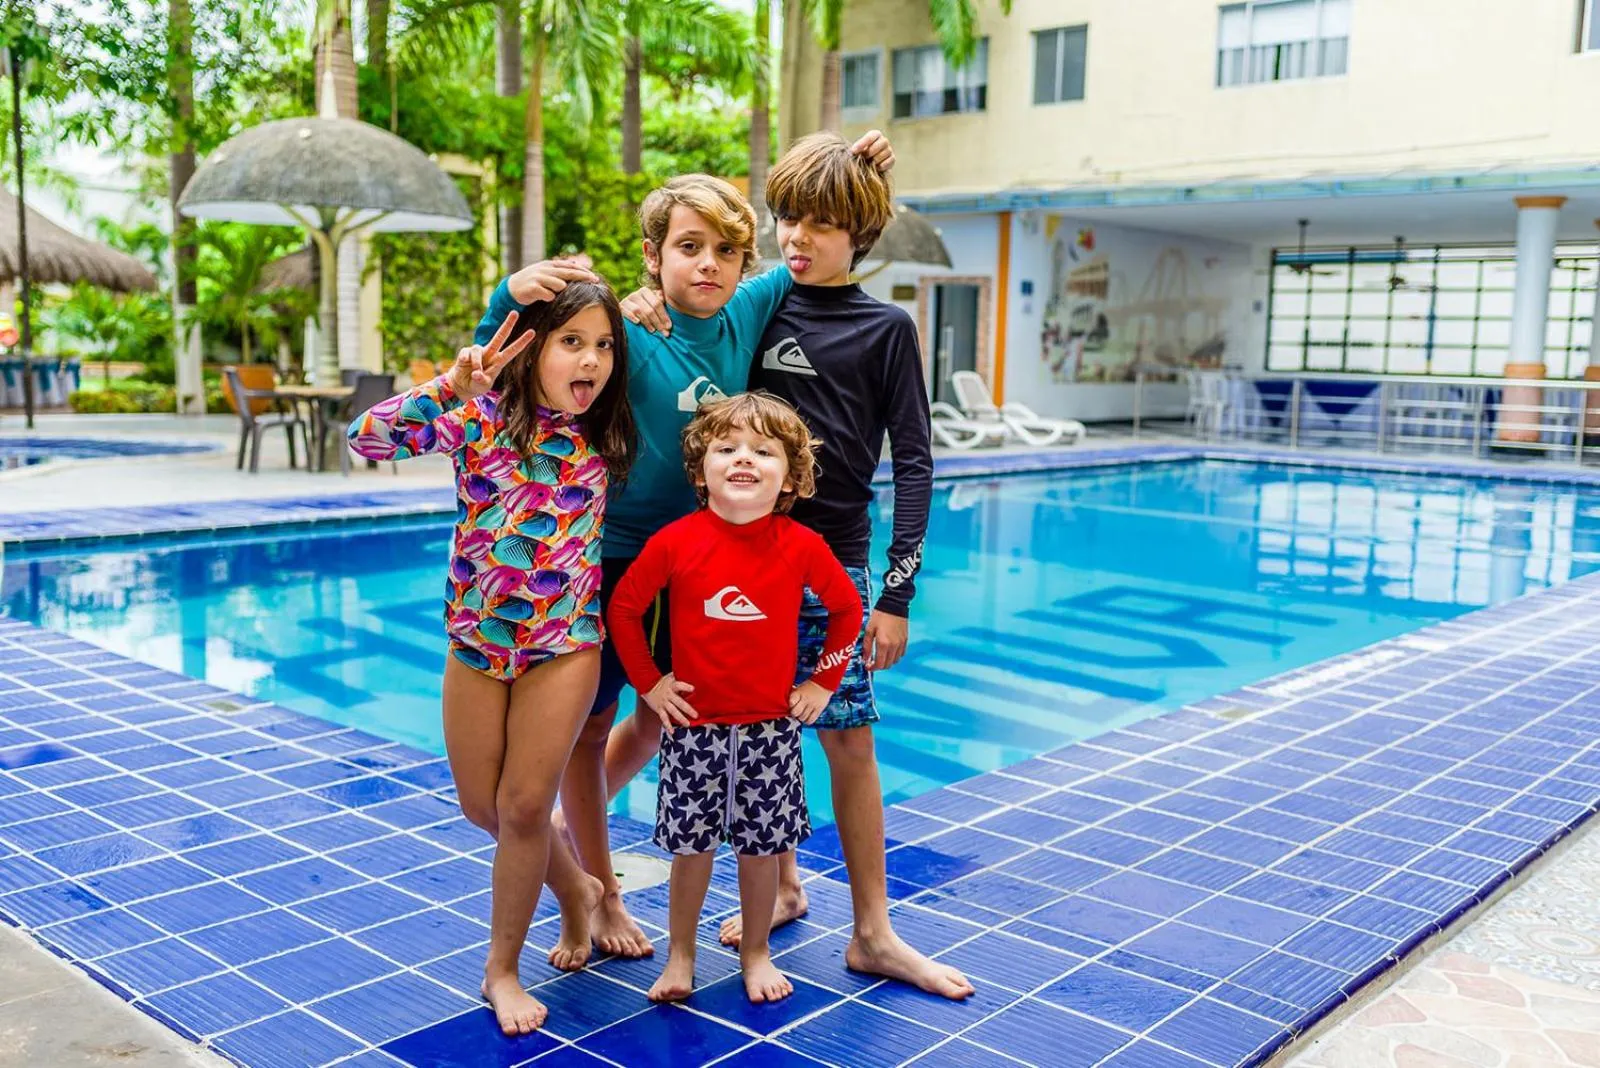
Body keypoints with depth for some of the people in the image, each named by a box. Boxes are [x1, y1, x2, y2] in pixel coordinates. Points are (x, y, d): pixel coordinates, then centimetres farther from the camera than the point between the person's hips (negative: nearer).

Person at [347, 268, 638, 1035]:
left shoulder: (605, 432, -3)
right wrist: (453, 386, -34)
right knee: (483, 806, 10)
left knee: (524, 806, -2)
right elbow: (367, 437, -22)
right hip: (475, 637, 1)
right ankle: (576, 890, 38)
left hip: (564, 641, -1)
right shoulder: (479, 414, -10)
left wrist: (635, 323, 1)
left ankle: (502, 969, 17)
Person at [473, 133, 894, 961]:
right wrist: (514, 292, -39)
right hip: (609, 558, -5)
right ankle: (601, 895, 30)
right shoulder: (628, 332, -20)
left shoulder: (751, 313, -5)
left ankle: (571, 820, 49)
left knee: (665, 716, 21)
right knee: (591, 727, 10)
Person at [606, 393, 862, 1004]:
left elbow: (846, 609, 9)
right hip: (695, 726, -1)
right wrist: (648, 683, 0)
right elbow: (623, 608, 2)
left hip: (771, 728, 1)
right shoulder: (675, 542, -9)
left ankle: (755, 954, 30)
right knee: (691, 846, 7)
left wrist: (823, 681, 6)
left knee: (761, 847, 10)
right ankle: (679, 956, 27)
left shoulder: (802, 547, -6)